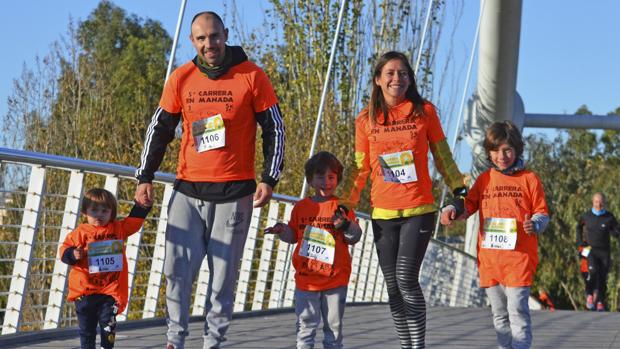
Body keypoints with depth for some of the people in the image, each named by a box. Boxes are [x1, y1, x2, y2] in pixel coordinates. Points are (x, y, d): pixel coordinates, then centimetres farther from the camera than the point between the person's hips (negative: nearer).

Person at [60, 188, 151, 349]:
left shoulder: (119, 228, 6)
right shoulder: (81, 232, -5)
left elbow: (135, 220, 14)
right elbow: (64, 249, -3)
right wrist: (73, 255, -23)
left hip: (111, 290, 1)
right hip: (85, 291, -1)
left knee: (108, 323, -4)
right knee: (86, 327, 9)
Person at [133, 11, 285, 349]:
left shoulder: (251, 76, -3)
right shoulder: (181, 78, 4)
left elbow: (274, 128, 2)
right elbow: (160, 128, 11)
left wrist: (269, 179, -4)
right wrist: (145, 177, 5)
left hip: (234, 192, -2)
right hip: (187, 190, 2)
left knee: (223, 275, 2)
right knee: (177, 269, -4)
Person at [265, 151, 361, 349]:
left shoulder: (342, 208, 1)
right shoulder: (301, 207, 8)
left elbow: (355, 237, -3)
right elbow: (293, 235, 16)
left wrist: (345, 224, -21)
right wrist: (282, 230, -3)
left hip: (335, 278, -1)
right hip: (306, 277, 1)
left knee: (334, 324, 8)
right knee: (306, 324, 2)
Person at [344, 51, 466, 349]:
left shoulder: (425, 111, 0)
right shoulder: (365, 120, 6)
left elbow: (443, 157, 8)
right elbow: (361, 169, 11)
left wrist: (460, 191, 5)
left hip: (419, 210, -3)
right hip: (383, 214, 3)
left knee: (406, 279, -15)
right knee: (393, 286, 6)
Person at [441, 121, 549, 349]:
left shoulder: (529, 179, 1)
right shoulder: (485, 179, 11)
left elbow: (542, 213, 2)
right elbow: (468, 204, 9)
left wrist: (535, 225, -20)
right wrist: (452, 209, -13)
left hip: (519, 259, -4)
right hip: (489, 259, 5)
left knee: (517, 311, -10)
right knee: (499, 314, 13)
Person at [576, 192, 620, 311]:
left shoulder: (609, 217, -1)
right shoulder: (586, 216, 3)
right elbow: (579, 227, 22)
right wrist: (580, 242, 12)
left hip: (604, 252, 1)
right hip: (590, 250, -1)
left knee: (603, 277, 0)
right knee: (593, 271, -23)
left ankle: (600, 302, 10)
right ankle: (589, 295, -5)